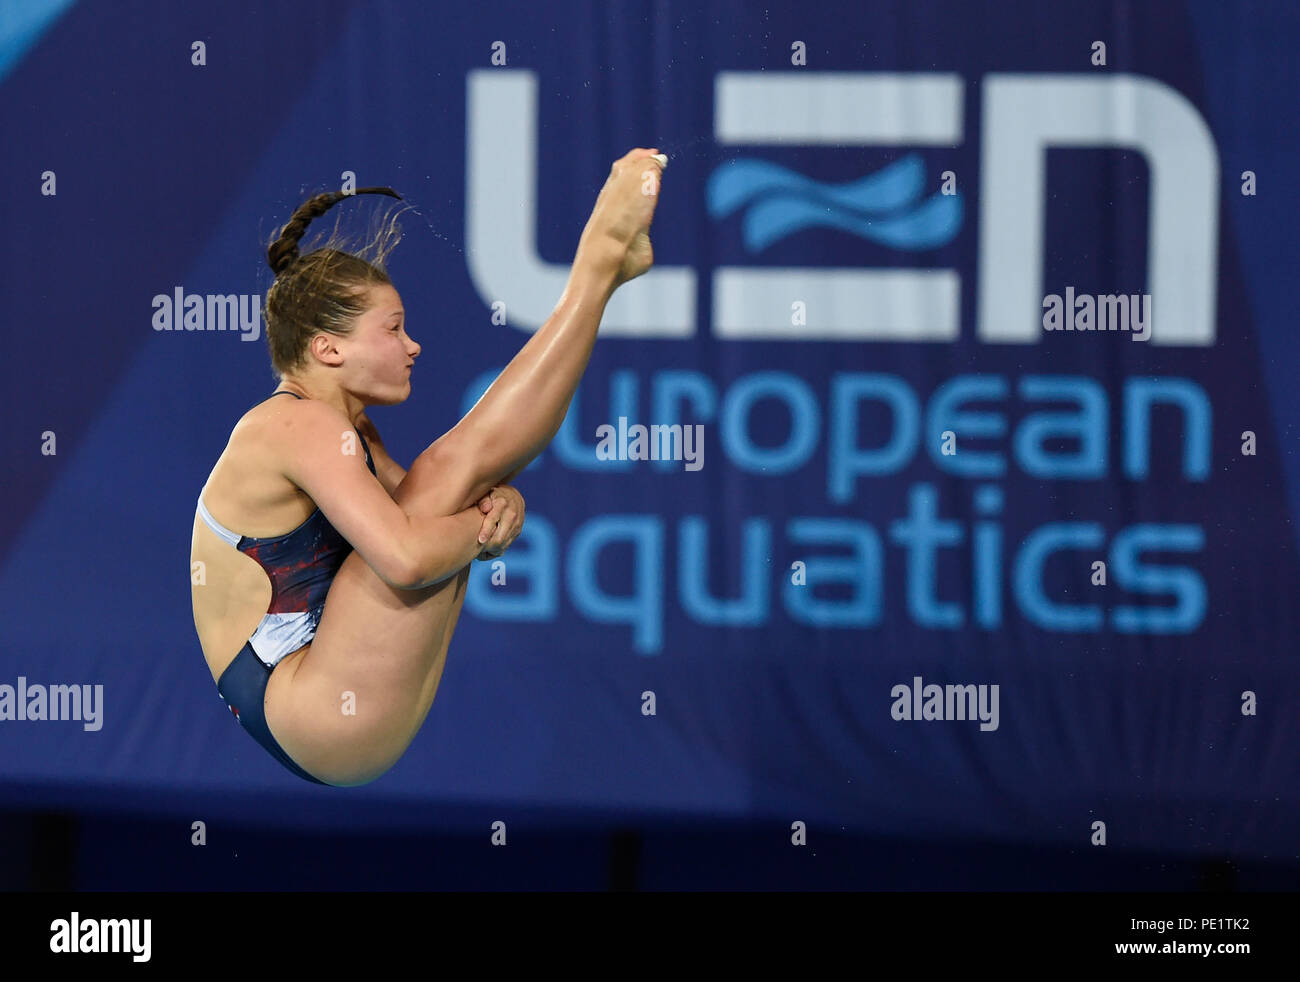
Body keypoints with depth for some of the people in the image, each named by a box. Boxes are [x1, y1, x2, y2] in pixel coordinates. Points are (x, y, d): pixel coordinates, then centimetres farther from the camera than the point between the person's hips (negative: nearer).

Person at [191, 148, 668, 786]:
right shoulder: (300, 427, -14)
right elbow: (406, 556, -27)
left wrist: (498, 501, -5)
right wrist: (488, 524, -8)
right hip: (310, 721, -10)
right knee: (455, 464, -13)